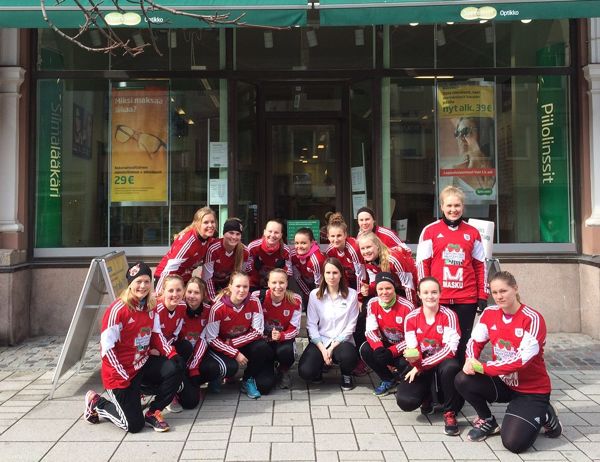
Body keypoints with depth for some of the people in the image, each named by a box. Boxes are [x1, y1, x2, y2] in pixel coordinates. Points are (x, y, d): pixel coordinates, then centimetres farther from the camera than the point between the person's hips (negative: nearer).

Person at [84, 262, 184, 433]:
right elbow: (106, 349, -20)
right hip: (121, 372, -6)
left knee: (176, 367, -19)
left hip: (143, 364, 6)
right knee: (134, 425, -6)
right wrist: (123, 378, -21)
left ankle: (153, 412, 0)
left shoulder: (150, 307, 0)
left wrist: (172, 354, -6)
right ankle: (96, 403, 19)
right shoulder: (118, 310, -21)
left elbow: (156, 334, 10)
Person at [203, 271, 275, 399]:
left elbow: (257, 331, -14)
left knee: (263, 348, -29)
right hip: (224, 346, -1)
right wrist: (235, 353, -24)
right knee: (230, 367, -30)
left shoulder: (254, 302, -17)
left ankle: (248, 380, -3)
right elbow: (212, 339, -18)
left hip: (247, 342, 1)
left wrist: (232, 342, -21)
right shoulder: (218, 308, -22)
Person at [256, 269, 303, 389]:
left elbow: (294, 329, -9)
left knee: (285, 351, -37)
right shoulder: (258, 297, -16)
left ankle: (283, 371, 2)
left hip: (284, 340, 1)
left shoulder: (295, 300, -14)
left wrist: (281, 336, -29)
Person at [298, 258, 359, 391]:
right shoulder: (314, 294, -1)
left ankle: (346, 375, 4)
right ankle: (322, 365, 15)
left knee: (348, 356, -36)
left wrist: (333, 347, -13)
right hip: (320, 341, 1)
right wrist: (323, 349, -14)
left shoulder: (351, 294, -3)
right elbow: (311, 325, -3)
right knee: (305, 372, -24)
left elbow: (351, 325, -5)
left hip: (342, 341, -1)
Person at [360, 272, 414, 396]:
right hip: (386, 343, 4)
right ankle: (388, 381, 1)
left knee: (405, 364, -34)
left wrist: (391, 352, -30)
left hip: (403, 347, -4)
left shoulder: (407, 307, -22)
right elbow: (370, 330, -12)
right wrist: (379, 348, -33)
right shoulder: (372, 304, -10)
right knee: (365, 350, -23)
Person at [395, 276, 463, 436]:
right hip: (420, 366, 2)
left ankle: (450, 413, -13)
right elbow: (412, 350, -8)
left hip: (442, 362, -1)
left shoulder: (448, 315, -11)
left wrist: (421, 365, -24)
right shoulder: (411, 318, -6)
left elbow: (450, 349, -19)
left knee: (451, 368, -39)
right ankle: (426, 397, 16)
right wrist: (414, 358, -34)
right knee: (405, 401, -24)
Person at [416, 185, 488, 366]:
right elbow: (422, 264, 2)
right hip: (437, 299, -1)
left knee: (463, 342, 5)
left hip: (466, 299, 2)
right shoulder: (430, 231, 2)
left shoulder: (472, 233, 9)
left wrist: (482, 296, 7)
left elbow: (480, 265, 11)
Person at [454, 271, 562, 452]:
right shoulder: (489, 313, -3)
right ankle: (487, 422, 7)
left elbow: (522, 360, -27)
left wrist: (482, 367, -28)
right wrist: (470, 360, -24)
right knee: (463, 380, -20)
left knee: (513, 442, -19)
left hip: (532, 389, -5)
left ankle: (544, 416, 12)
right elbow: (475, 341, 0)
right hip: (503, 383, 5)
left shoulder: (533, 319, -21)